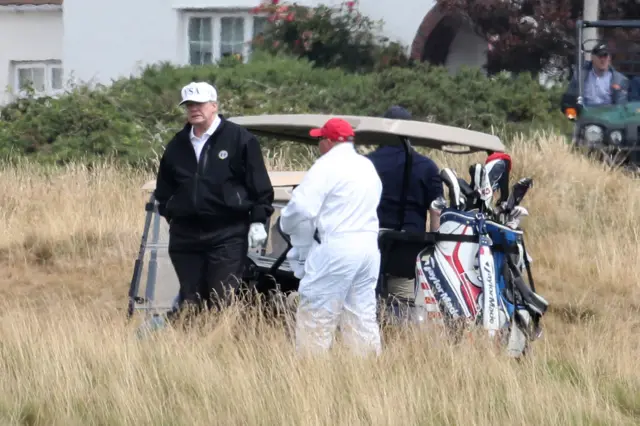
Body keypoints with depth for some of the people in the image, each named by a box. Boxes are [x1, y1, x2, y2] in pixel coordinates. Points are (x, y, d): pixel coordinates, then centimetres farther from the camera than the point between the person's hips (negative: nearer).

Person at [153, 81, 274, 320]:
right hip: (186, 235, 5)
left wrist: (258, 221, -6)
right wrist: (170, 215, 15)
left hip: (227, 235, -5)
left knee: (222, 301, -8)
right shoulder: (177, 145, 13)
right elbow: (164, 189, 25)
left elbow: (260, 186, -2)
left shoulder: (240, 140, -2)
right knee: (190, 302, 7)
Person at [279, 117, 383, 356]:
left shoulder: (327, 166, -10)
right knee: (363, 317, 10)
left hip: (336, 247, -8)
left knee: (315, 319, -4)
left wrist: (286, 224, 2)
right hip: (368, 245, 8)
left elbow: (302, 207, -16)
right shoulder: (368, 167, 17)